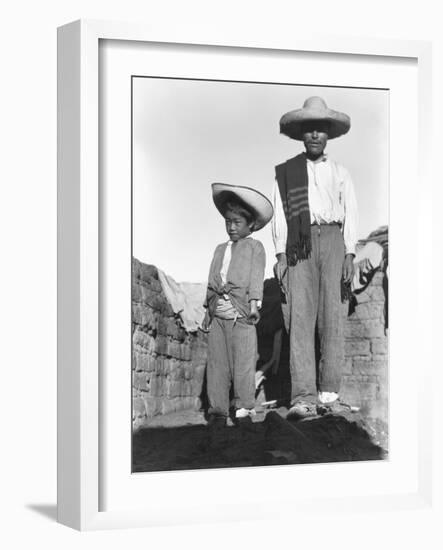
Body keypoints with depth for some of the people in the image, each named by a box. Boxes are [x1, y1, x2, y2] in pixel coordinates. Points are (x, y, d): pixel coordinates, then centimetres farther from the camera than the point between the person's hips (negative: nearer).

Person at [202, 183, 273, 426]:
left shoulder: (255, 247, 9)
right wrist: (208, 308, 17)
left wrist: (254, 302, -12)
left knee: (243, 362, -6)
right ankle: (218, 409, 5)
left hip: (241, 314, -4)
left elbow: (256, 276, -1)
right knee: (217, 362, 1)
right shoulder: (220, 249, 23)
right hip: (218, 314, 5)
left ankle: (244, 408, 1)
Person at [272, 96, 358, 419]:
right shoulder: (286, 172, 16)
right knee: (300, 316, -12)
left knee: (333, 317, -6)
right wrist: (281, 255, -1)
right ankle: (304, 396, -18)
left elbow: (351, 215, 12)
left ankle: (329, 394, -6)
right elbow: (280, 214, 10)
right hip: (299, 245, -1)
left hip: (333, 240, 1)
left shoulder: (340, 173, 19)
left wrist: (349, 255, 0)